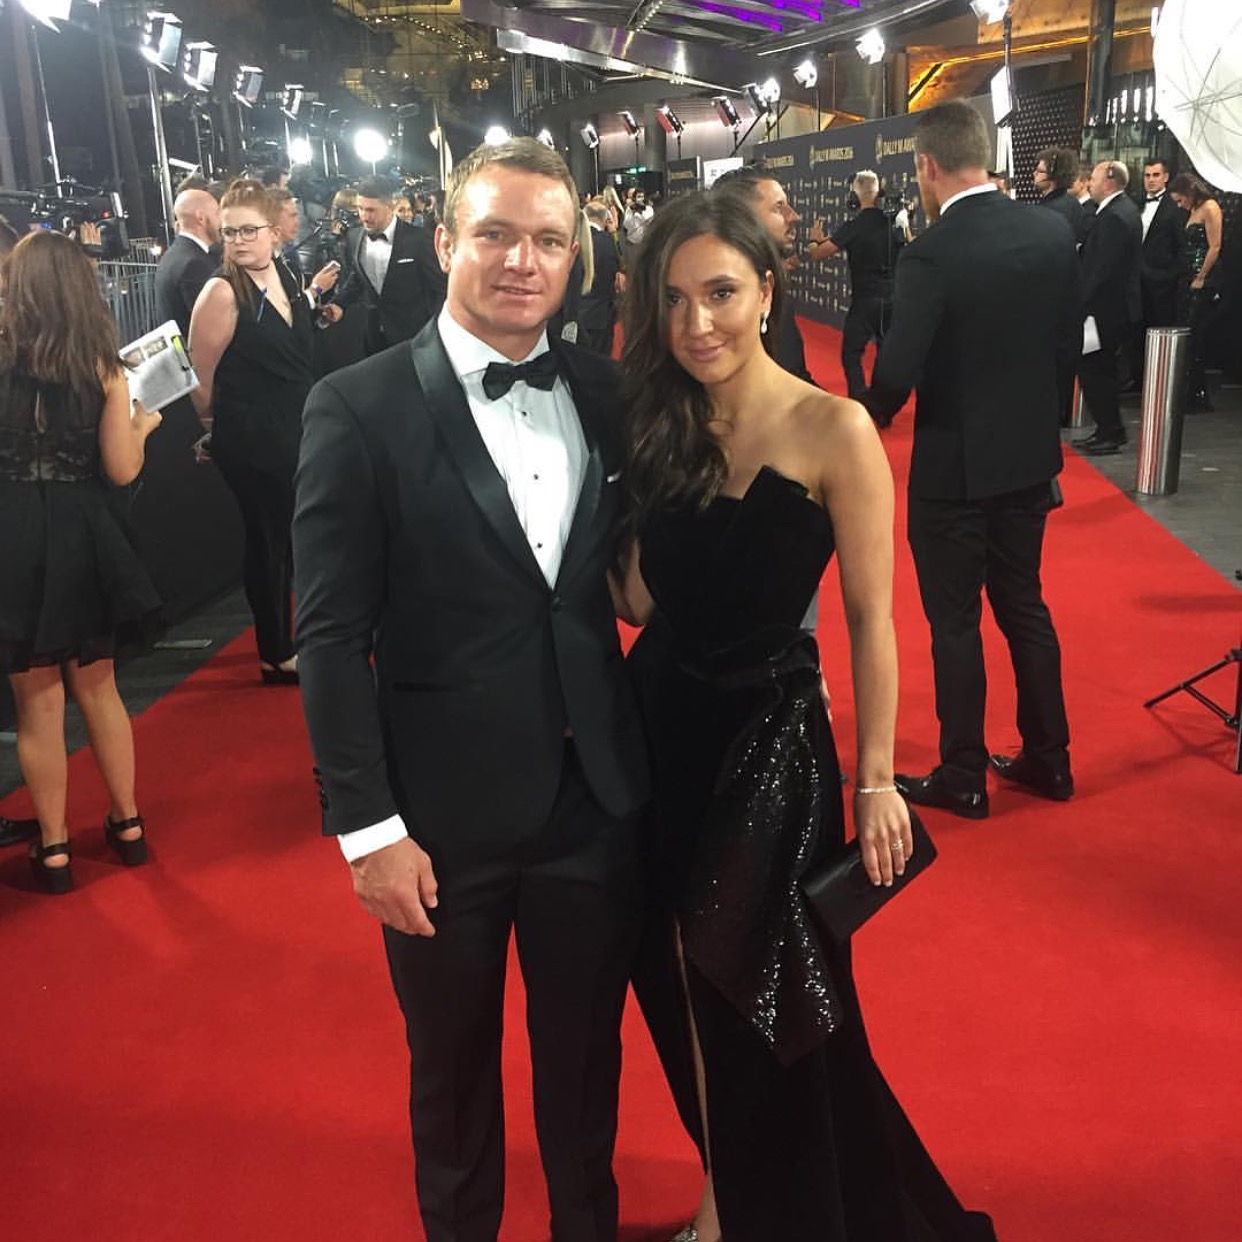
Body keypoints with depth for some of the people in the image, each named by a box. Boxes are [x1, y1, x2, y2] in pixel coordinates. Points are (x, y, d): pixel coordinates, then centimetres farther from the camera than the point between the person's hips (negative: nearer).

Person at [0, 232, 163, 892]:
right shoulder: (103, 367, -4)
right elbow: (121, 469, -4)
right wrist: (141, 425, 15)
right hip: (81, 539, 2)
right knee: (97, 687, 19)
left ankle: (54, 848, 20)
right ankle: (126, 823, 29)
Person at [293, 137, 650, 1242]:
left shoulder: (608, 393, 1)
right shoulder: (360, 408, -11)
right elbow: (332, 634, -11)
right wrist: (368, 826, -13)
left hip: (598, 798, 3)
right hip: (445, 815, -3)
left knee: (586, 1054, 22)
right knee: (453, 1067, 20)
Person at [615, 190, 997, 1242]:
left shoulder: (832, 431, -14)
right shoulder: (657, 427, 2)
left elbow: (871, 617, -12)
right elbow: (640, 597, 2)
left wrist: (877, 778, -10)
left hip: (771, 739, -5)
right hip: (661, 723, 6)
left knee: (765, 1003, 9)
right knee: (689, 991, 19)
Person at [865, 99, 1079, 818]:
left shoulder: (932, 253, -20)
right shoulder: (1053, 233, -2)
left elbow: (898, 373, -22)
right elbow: (1070, 344, 5)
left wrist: (867, 423, -1)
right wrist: (1044, 421, 18)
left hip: (954, 465, -6)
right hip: (1031, 459, 6)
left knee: (955, 622, 7)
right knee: (1024, 605, 19)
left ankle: (962, 778, 18)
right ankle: (1048, 759, 29)